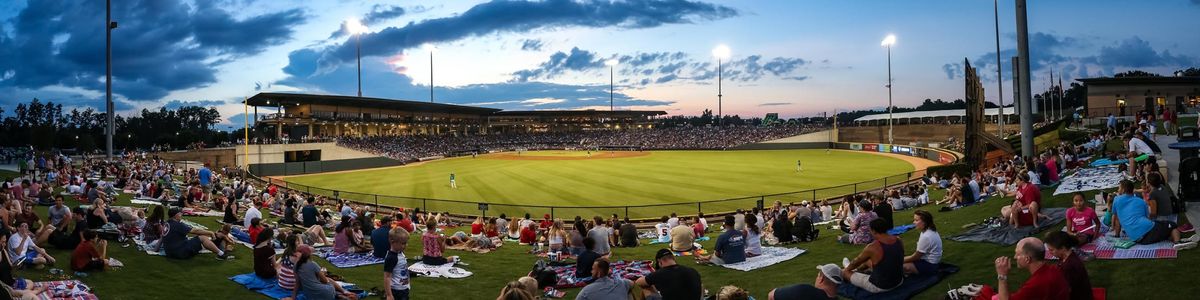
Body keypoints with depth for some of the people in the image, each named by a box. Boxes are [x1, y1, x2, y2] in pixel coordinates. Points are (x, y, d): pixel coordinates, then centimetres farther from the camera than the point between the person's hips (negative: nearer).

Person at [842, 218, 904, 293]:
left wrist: (846, 269, 19)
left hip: (880, 287, -6)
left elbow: (856, 261, -4)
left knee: (845, 272, 14)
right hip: (899, 281, 6)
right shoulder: (899, 241, -6)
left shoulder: (872, 247, -24)